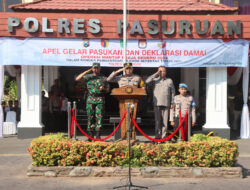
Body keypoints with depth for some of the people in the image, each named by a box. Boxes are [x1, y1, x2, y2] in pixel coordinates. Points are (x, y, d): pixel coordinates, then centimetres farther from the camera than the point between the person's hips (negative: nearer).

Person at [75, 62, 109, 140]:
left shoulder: (104, 78, 11)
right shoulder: (88, 77, 9)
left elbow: (108, 90, 15)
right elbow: (77, 79, -3)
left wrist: (103, 88, -8)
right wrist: (87, 71, -6)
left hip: (100, 99, 0)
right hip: (90, 99, 0)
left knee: (99, 117, -7)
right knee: (90, 117, 2)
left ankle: (98, 135, -5)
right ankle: (91, 135, 9)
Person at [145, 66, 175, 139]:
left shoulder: (169, 80, 13)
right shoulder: (155, 79, 9)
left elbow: (173, 92, 13)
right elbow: (147, 81, -10)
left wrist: (172, 103, 5)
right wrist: (156, 74, -6)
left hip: (166, 104, 1)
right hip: (157, 103, -1)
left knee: (165, 121, 0)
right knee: (157, 121, -1)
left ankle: (164, 136, 6)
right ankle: (157, 136, 5)